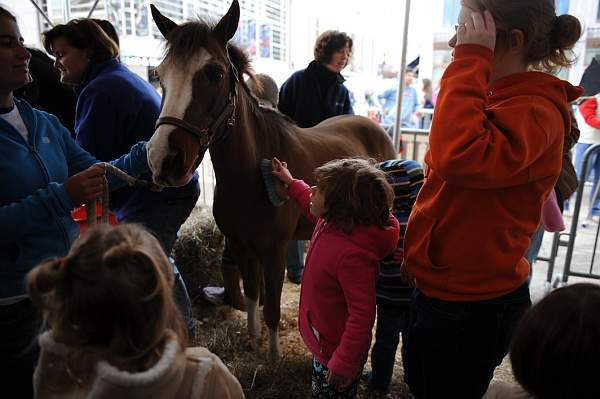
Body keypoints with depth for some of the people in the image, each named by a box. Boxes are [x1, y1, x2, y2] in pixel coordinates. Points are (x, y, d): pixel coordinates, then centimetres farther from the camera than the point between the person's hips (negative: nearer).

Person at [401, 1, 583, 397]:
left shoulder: (534, 112, -22)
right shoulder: (498, 100, 10)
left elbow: (459, 157, -42)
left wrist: (471, 58, -31)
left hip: (471, 308, -9)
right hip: (441, 289, 9)